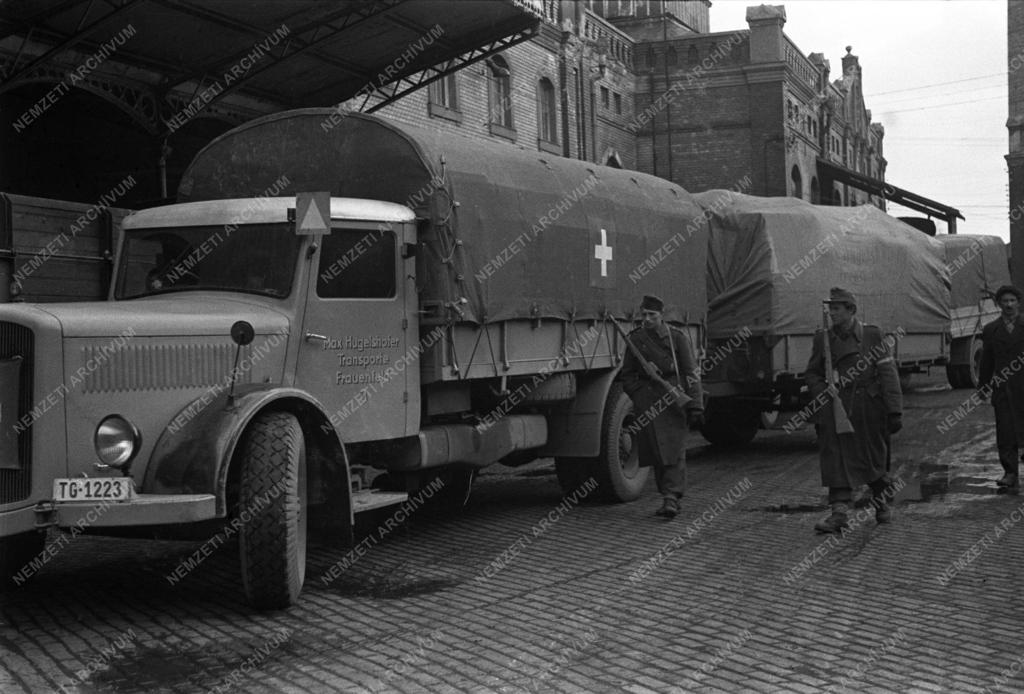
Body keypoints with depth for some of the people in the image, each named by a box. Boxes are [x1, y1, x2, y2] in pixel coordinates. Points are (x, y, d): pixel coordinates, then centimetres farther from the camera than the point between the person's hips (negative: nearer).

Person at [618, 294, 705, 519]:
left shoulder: (677, 337, 2)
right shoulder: (635, 339, 9)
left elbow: (691, 373, 1)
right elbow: (627, 375, 16)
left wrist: (695, 406, -6)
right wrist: (639, 396, 0)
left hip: (673, 399, -3)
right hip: (647, 403, 3)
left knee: (674, 450, -10)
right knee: (656, 452, 3)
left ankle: (671, 498, -13)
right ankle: (669, 498, 15)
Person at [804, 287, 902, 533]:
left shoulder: (872, 335, -2)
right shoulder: (822, 339, 6)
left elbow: (888, 373, -4)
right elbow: (812, 374, 14)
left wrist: (895, 411, -10)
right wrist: (823, 394, -6)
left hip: (869, 407, -1)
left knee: (875, 459, 11)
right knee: (836, 460, -8)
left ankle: (882, 503, 32)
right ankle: (839, 511, -9)